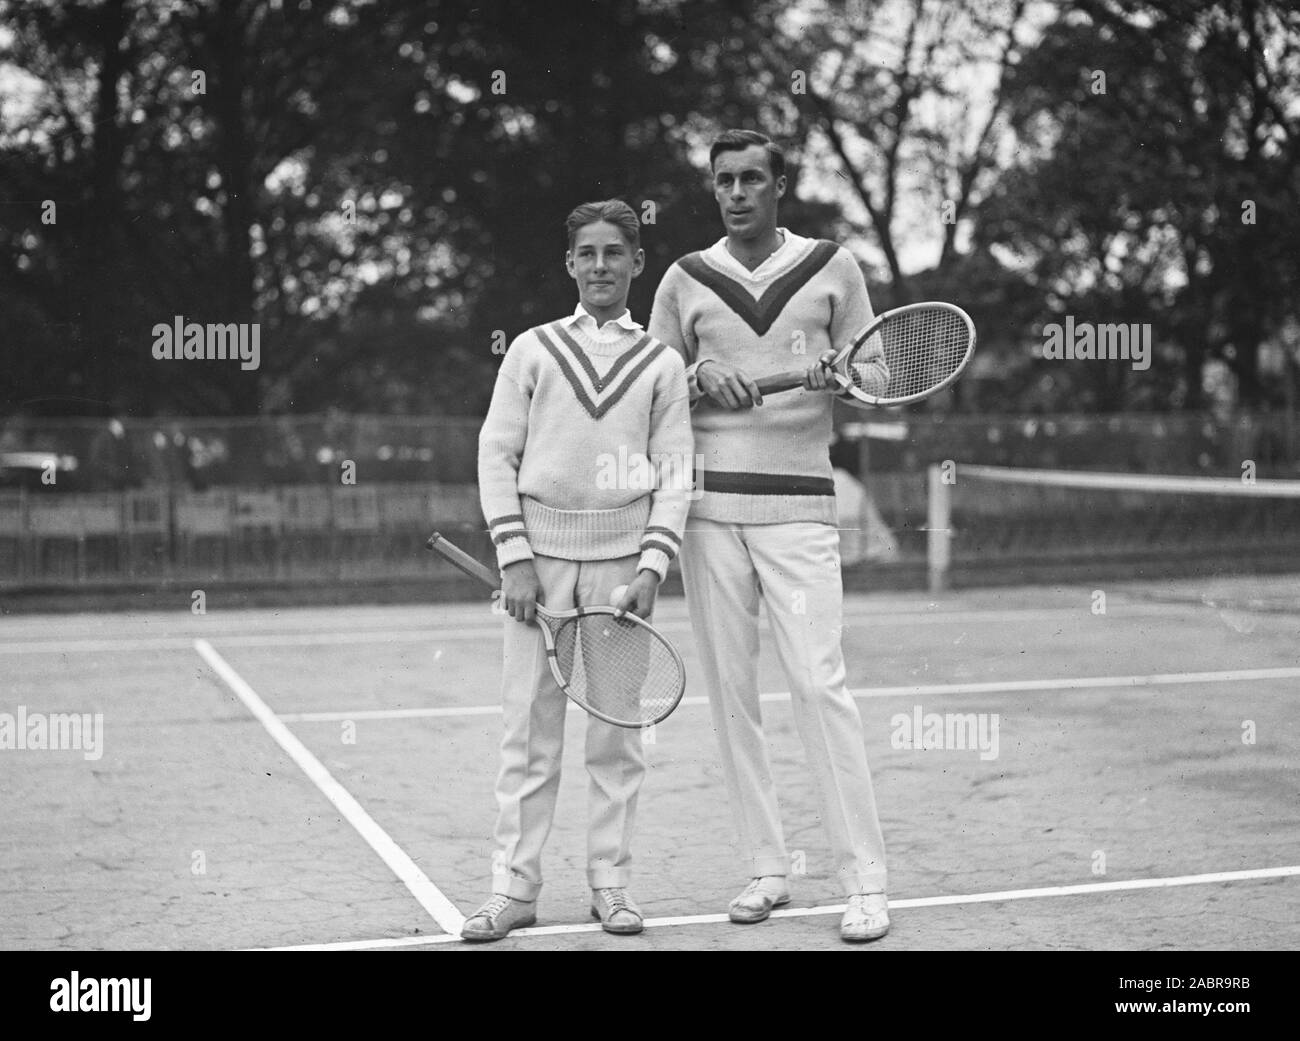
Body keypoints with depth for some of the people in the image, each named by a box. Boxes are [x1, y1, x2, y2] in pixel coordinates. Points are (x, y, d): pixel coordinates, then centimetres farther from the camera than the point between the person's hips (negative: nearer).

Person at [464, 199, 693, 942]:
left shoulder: (662, 364, 8)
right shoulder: (533, 350, 7)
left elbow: (675, 475, 4)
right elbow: (497, 455, 4)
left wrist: (652, 568, -7)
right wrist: (515, 560, -6)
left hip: (623, 561, 0)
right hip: (541, 554, 0)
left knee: (618, 732, 4)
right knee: (531, 730, 0)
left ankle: (611, 884, 13)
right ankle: (515, 889, 6)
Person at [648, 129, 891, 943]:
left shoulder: (833, 266, 6)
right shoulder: (686, 280, 10)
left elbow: (877, 373, 10)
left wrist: (840, 376, -12)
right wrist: (700, 377, -7)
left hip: (798, 506, -2)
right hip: (709, 505, 2)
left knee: (820, 683, -11)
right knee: (731, 690, 3)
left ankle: (866, 881, -6)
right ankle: (767, 869, 12)